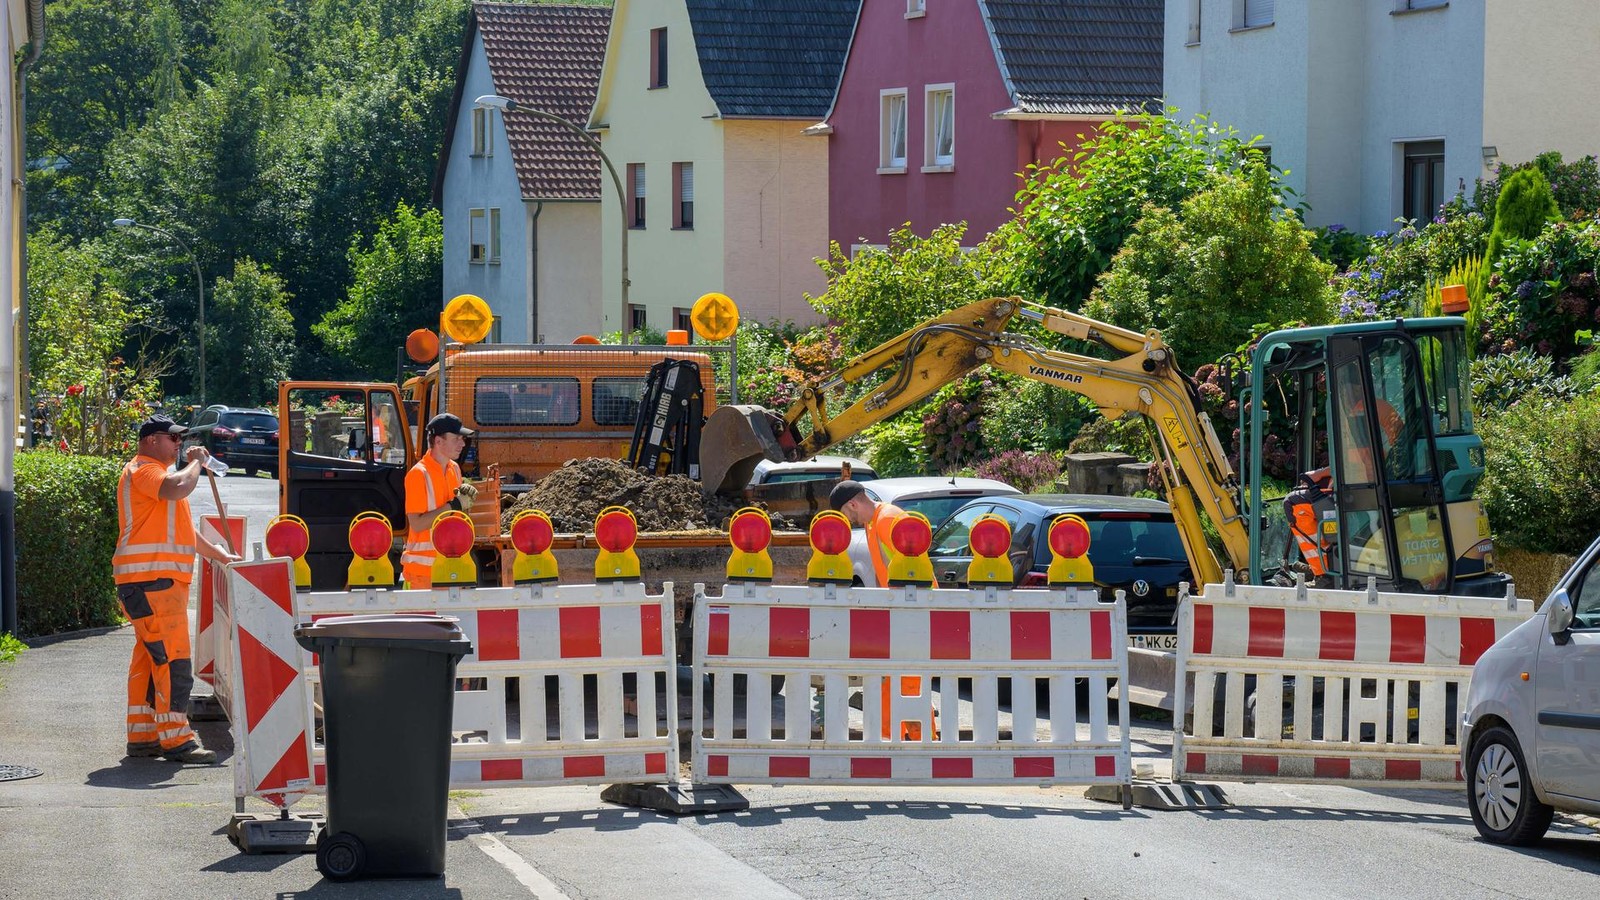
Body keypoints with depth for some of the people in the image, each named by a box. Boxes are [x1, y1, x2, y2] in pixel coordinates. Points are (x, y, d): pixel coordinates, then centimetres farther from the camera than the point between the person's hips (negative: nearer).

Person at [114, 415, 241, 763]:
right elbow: (178, 488, -29)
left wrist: (219, 554, 33)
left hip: (164, 581, 11)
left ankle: (141, 736, 15)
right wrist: (195, 462, -10)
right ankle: (175, 739, -15)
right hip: (150, 581, -11)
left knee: (149, 660, 11)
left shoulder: (156, 473, 27)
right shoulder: (142, 470, -8)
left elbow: (181, 529, 35)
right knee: (173, 660, -13)